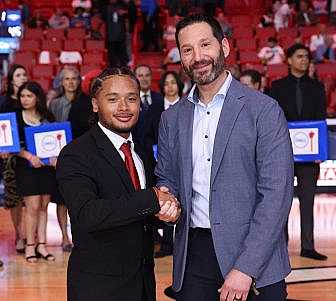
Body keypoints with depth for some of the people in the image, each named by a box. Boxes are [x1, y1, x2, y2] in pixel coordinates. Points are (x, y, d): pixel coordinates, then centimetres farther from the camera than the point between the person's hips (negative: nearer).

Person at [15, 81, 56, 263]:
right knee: (33, 206, -8)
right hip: (26, 166, -3)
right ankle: (30, 246, 1)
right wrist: (29, 156, -18)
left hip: (47, 165, 3)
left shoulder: (47, 117, 9)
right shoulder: (16, 117, 0)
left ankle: (41, 245, 10)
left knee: (44, 206, 5)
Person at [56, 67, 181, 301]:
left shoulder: (142, 151, 8)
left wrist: (170, 208, -13)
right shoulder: (75, 156, -15)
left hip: (144, 281, 7)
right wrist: (153, 198, -26)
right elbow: (87, 215, -29)